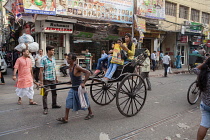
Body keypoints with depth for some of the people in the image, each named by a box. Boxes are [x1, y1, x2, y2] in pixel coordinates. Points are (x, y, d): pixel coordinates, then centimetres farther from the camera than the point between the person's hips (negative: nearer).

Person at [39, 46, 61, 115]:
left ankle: (54, 104, 34)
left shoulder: (53, 58, 8)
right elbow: (41, 71, -15)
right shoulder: (43, 59, -12)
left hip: (53, 79, 7)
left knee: (54, 92, 17)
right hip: (46, 79, -7)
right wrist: (41, 82, -19)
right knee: (45, 93, -2)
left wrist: (56, 78, 17)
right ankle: (45, 108, 6)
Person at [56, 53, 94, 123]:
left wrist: (83, 83, -30)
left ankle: (90, 113, 35)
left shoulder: (77, 67, -24)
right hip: (73, 88, 8)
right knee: (68, 102, 1)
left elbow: (88, 72, -30)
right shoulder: (70, 66, 1)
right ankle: (65, 118, 7)